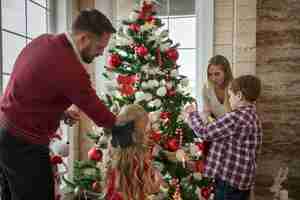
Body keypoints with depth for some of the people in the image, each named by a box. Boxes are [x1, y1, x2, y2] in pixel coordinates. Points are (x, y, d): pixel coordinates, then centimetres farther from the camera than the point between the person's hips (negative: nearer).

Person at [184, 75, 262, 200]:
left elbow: (205, 132, -18)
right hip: (242, 179, 10)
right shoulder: (252, 116, 10)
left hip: (230, 179, -10)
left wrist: (192, 114, -2)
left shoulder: (237, 117, -22)